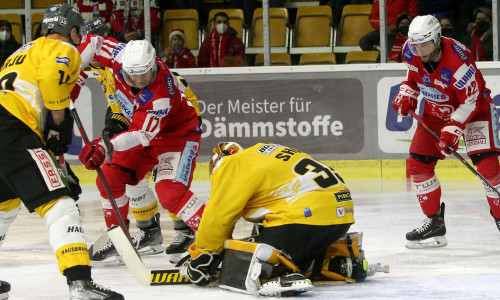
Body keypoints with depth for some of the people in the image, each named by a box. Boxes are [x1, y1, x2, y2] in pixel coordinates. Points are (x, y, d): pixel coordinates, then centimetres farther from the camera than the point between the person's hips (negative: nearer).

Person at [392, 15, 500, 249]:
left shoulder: (458, 61, -34)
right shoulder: (411, 52, -15)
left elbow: (471, 101, -27)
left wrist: (452, 130, -31)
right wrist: (406, 95, -8)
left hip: (474, 107, -6)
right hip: (436, 110, 6)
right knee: (417, 164, 0)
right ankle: (435, 224, 11)